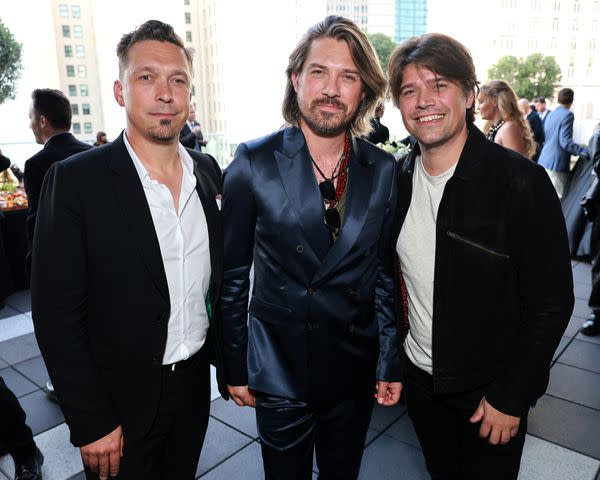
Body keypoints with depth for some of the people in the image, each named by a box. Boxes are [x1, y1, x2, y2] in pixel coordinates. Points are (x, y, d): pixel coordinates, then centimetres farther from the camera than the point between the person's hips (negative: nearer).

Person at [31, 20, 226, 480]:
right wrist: (92, 422, -13)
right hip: (121, 399, -4)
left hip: (195, 383, 5)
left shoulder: (208, 170, -2)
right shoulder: (75, 181, -16)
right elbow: (57, 315, -14)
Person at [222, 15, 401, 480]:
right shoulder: (254, 162, -12)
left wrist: (392, 362, 3)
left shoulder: (384, 170, -4)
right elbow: (232, 273, -7)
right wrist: (234, 367, -3)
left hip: (355, 371, 3)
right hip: (278, 370, -2)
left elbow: (387, 272, 2)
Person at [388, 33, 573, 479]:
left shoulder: (523, 183, -20)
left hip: (490, 390, -4)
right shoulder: (398, 179, -5)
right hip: (419, 375, 4)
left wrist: (510, 397, -13)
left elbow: (551, 303, -16)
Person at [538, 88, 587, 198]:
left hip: (544, 161, 9)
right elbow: (566, 142, -20)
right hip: (557, 163, -9)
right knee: (560, 198, -3)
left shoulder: (550, 115, 15)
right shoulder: (567, 115, -11)